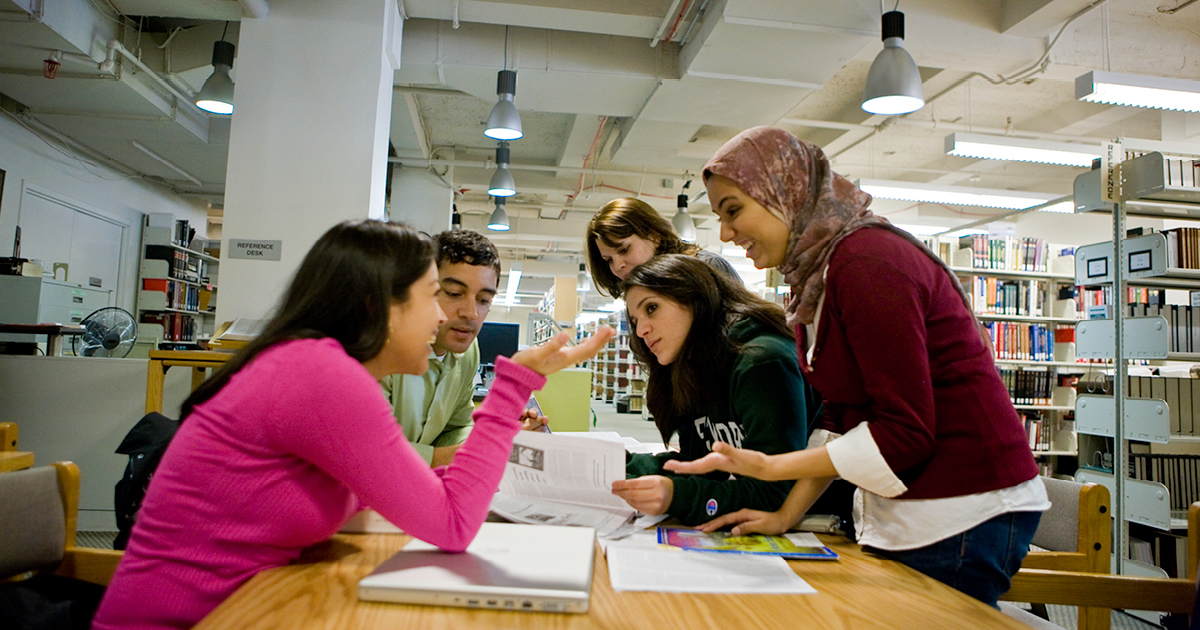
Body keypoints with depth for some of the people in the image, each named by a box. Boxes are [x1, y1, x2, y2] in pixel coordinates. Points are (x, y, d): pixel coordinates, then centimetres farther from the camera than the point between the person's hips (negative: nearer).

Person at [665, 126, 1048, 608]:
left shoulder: (864, 262, -22)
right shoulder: (816, 272, 9)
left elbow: (905, 432, -23)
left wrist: (769, 467, -21)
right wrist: (786, 515, 4)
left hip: (962, 514, -9)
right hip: (905, 511, 9)